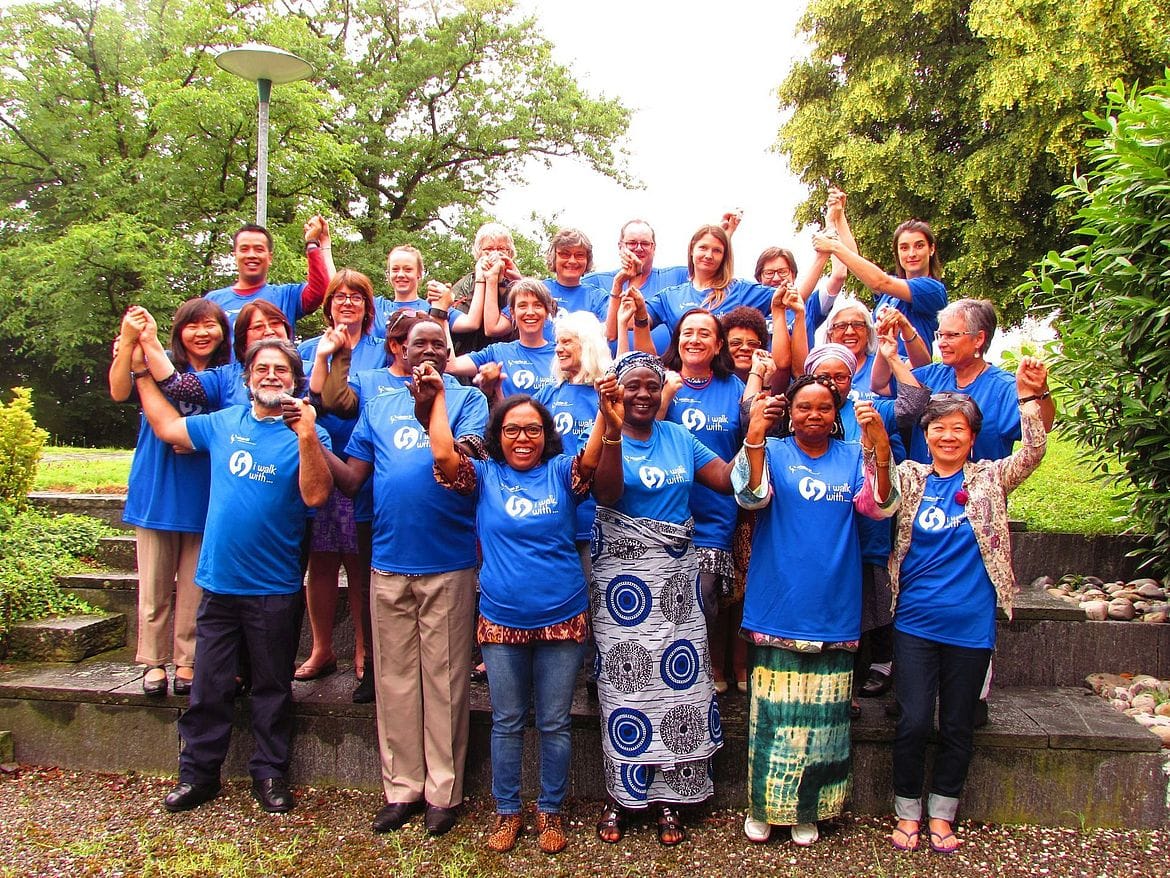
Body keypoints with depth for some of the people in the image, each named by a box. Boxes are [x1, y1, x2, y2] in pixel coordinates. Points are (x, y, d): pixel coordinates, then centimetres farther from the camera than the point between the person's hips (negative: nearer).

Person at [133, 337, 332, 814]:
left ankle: (270, 773, 25)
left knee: (272, 687, 10)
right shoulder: (222, 423, 7)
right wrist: (143, 372, 20)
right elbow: (168, 427, 20)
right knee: (208, 687, 11)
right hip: (218, 581, 3)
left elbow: (316, 495, -19)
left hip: (274, 588, -3)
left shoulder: (307, 433, -6)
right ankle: (198, 774, 26)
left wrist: (306, 435, -29)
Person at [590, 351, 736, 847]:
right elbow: (606, 495, -23)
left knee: (679, 683, 6)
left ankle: (668, 798, 22)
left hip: (676, 578, 4)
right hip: (622, 578, -4)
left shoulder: (680, 439, 7)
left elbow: (728, 479, 1)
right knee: (626, 684, 3)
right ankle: (619, 796, 22)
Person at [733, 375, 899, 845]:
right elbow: (752, 496, -16)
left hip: (832, 611, 2)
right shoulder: (772, 451, 3)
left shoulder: (853, 457, 8)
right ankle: (763, 806, 21)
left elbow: (879, 506, -7)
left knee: (821, 714, 9)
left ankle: (807, 811, 25)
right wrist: (754, 437, -30)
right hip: (776, 608, -2)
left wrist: (880, 448, -23)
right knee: (772, 712, 4)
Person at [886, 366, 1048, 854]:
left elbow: (1033, 452, -10)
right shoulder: (910, 477, 4)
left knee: (958, 727, 11)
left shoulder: (989, 480, 2)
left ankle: (942, 815, 27)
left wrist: (1029, 397, -23)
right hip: (915, 623, 0)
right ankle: (908, 814, 19)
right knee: (913, 722, 0)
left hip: (971, 626, 1)